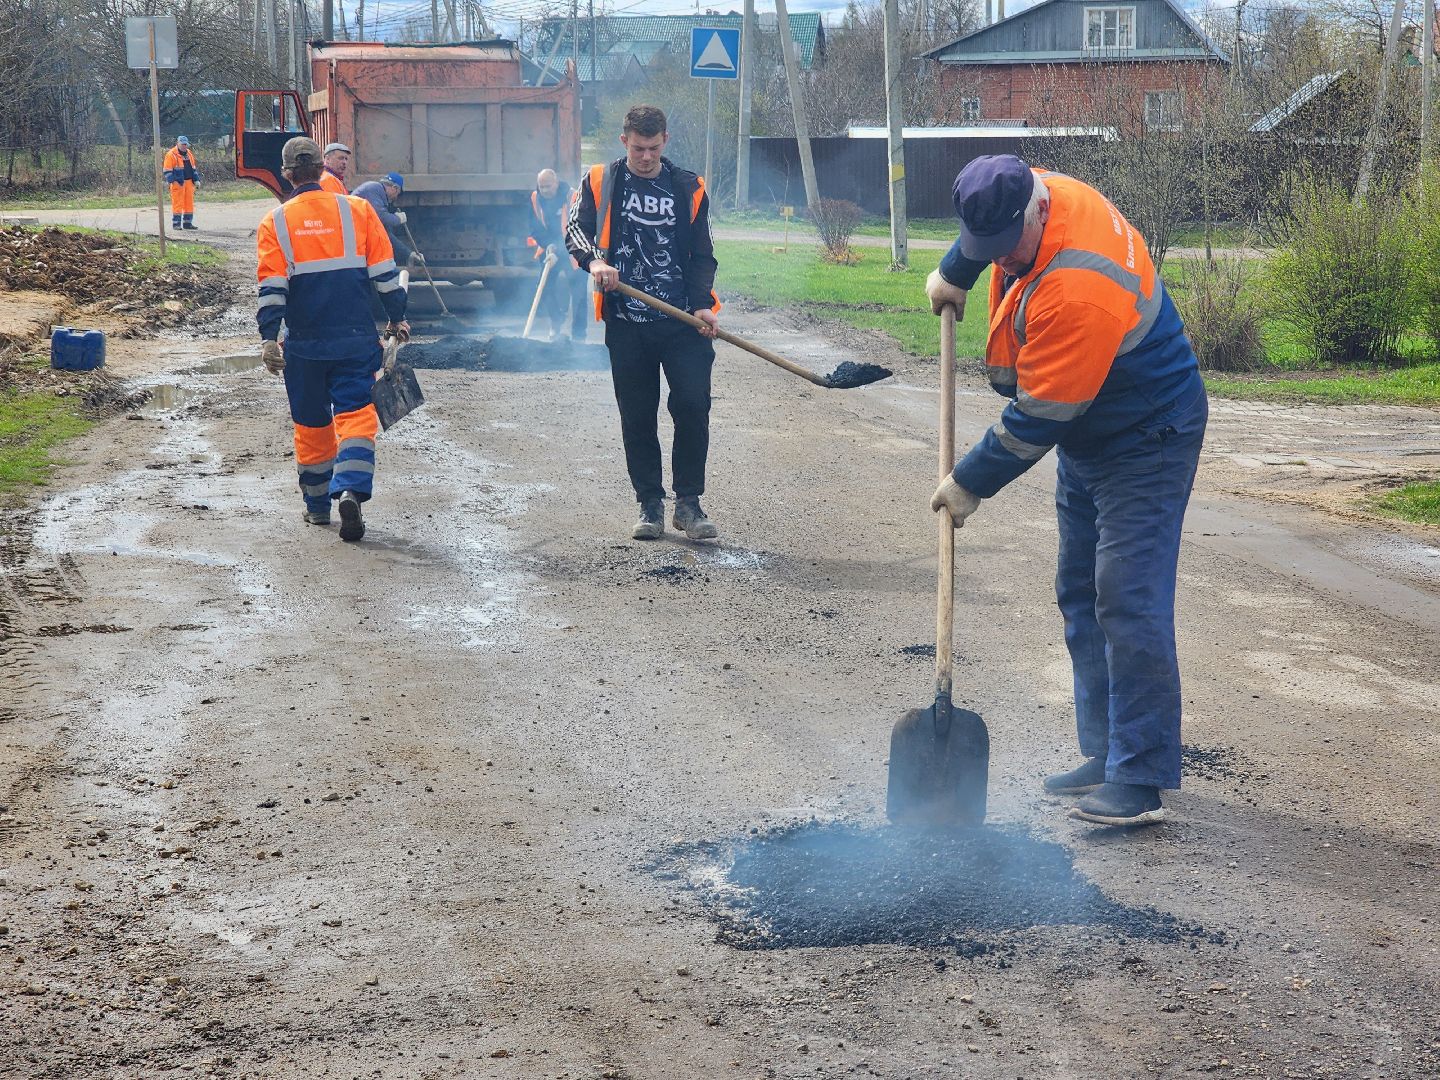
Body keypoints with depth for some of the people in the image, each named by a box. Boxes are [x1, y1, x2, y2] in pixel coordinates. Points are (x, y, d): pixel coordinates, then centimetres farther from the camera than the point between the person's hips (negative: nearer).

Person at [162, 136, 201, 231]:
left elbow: (193, 168, 25)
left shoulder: (189, 153, 17)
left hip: (189, 182, 7)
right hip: (178, 183, -7)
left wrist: (196, 180, 18)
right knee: (177, 203, -6)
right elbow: (167, 170, -8)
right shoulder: (171, 154, -5)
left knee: (189, 202, 7)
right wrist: (171, 180, -17)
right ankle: (176, 223, -1)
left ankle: (188, 223, 15)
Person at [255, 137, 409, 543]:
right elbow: (384, 271, 0)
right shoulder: (357, 209, -1)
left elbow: (271, 287, -7)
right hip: (356, 338, -1)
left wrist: (270, 337, -7)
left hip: (304, 343, 1)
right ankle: (352, 490, -23)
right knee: (355, 412, -1)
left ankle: (317, 505, 23)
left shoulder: (274, 223, -1)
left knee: (311, 422, 14)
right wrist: (397, 318, 9)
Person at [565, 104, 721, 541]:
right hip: (626, 321, 0)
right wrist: (595, 260, -21)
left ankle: (689, 501, 2)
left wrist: (703, 303, -6)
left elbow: (702, 254, 10)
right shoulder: (600, 182, 7)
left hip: (683, 320, 0)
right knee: (637, 415, 5)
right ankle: (650, 503, 15)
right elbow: (575, 229, 1)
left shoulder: (689, 188, 8)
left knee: (693, 406, -9)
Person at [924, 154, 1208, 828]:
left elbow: (1038, 418, -28)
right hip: (1087, 438, 10)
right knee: (1080, 597, 13)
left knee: (1127, 604, -14)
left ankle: (1140, 779, -11)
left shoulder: (1080, 292, -35)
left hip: (1145, 444, -10)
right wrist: (954, 272, 19)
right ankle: (1105, 754, 20)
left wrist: (971, 484, -18)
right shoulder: (1026, 199, -8)